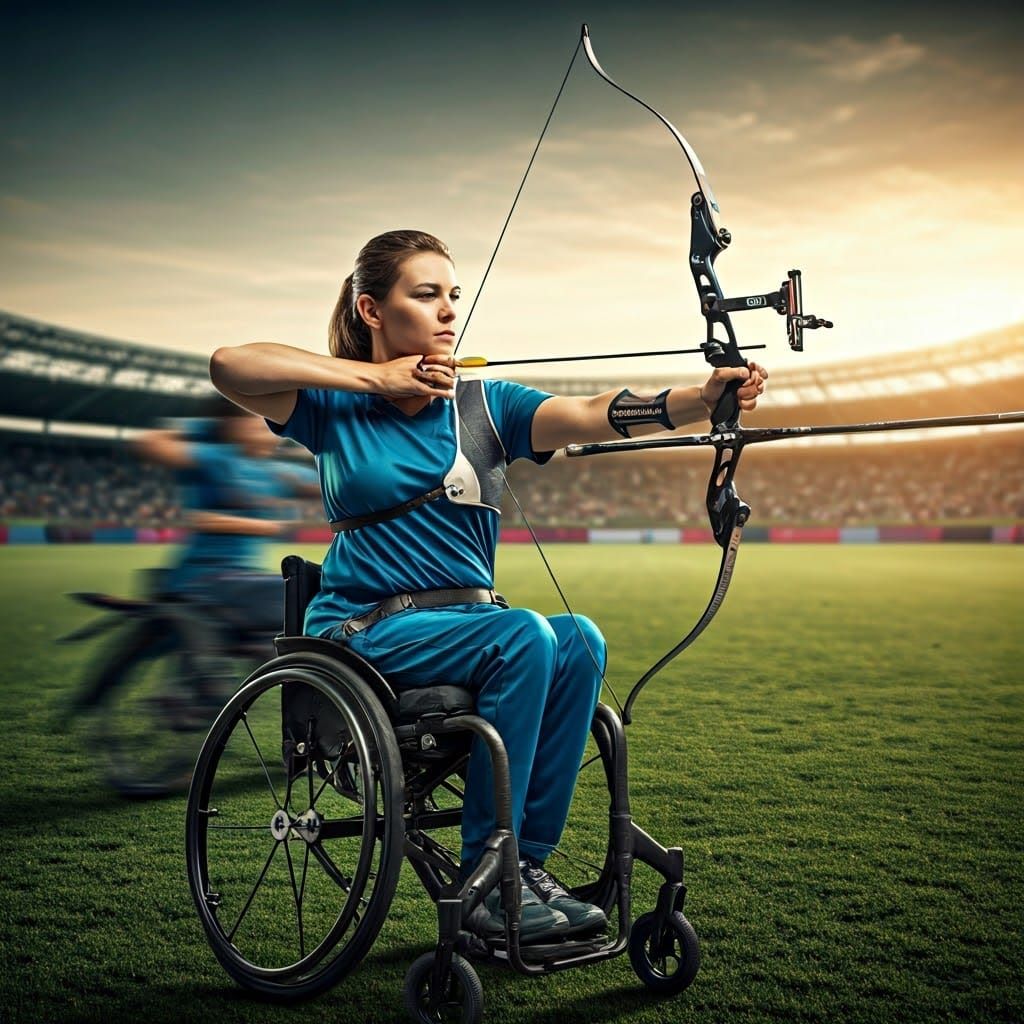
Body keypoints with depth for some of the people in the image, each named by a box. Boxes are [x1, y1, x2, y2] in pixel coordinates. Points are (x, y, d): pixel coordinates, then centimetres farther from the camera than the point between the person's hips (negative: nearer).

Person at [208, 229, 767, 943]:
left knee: (580, 640, -24)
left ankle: (528, 862, -14)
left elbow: (592, 416, -10)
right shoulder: (338, 409, 2)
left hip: (465, 623, 4)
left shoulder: (484, 406, 7)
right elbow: (229, 365, -15)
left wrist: (706, 397, -27)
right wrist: (377, 378, -13)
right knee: (526, 635, -28)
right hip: (364, 633, -4)